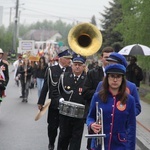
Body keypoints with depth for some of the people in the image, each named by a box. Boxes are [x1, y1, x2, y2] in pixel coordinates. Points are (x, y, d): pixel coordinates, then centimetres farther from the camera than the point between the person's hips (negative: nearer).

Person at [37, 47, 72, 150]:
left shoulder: (72, 71, -1)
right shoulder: (51, 70, -1)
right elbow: (46, 86, 1)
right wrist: (41, 102, 1)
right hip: (54, 104, 0)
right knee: (52, 126, 10)